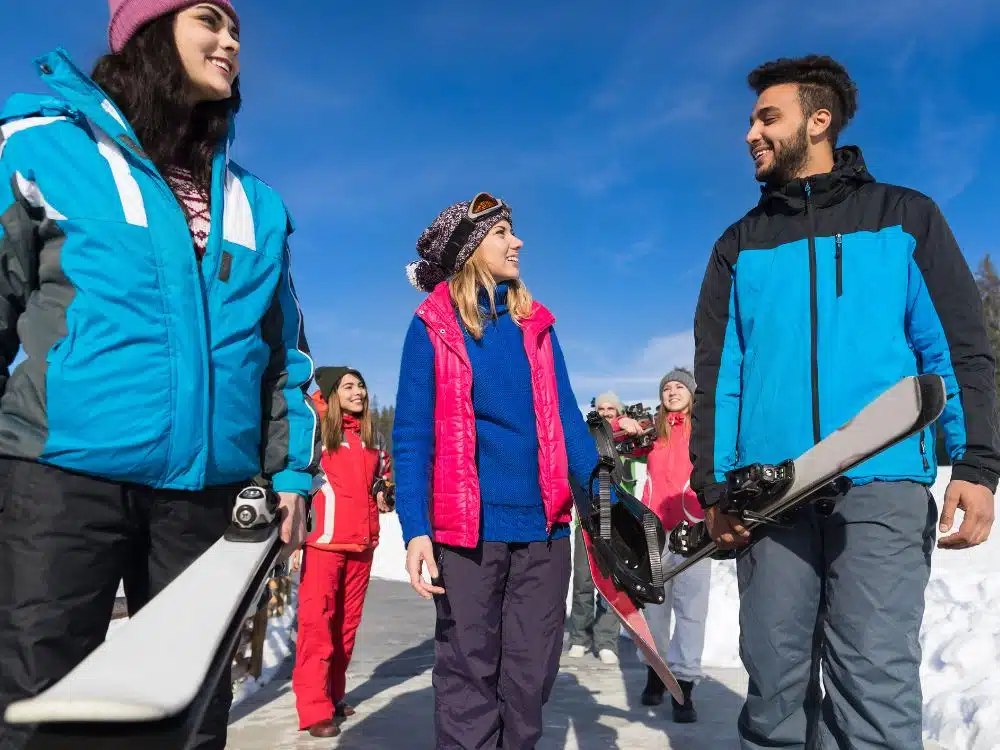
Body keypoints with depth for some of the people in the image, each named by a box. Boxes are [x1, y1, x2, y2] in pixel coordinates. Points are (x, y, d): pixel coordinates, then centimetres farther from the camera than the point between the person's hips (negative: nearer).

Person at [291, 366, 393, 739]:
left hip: (362, 541, 5)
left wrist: (385, 494, 7)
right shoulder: (317, 432, -2)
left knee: (347, 622, 10)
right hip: (323, 541, -5)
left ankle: (334, 696, 22)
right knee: (317, 622, -7)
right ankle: (315, 709, -1)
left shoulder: (374, 438, 14)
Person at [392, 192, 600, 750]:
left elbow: (565, 420, 9)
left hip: (545, 524, 4)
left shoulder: (537, 325, 12)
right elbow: (412, 437, -4)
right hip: (467, 528, -3)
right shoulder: (432, 326, 1)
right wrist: (415, 529, -14)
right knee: (468, 671, 5)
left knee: (531, 674, 12)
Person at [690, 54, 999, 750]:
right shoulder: (740, 245, 16)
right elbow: (717, 370, 9)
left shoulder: (904, 217, 11)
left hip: (883, 486, -2)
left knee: (874, 680, -4)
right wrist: (713, 485, -1)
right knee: (776, 680, 7)